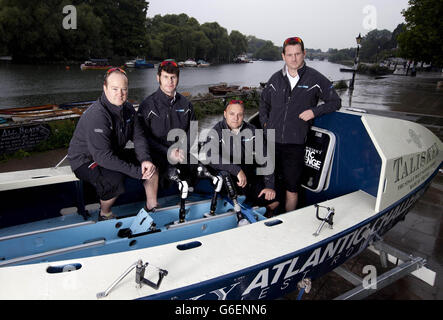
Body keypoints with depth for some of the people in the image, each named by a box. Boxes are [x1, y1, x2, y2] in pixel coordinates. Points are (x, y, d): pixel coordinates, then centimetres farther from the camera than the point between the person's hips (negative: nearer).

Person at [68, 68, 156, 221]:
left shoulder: (128, 108, -4)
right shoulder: (96, 116, -30)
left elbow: (138, 137, -3)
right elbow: (103, 157, -34)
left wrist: (146, 160, -23)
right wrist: (137, 172, -33)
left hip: (115, 153, 8)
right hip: (86, 160, -8)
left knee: (150, 164, -3)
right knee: (114, 179, -35)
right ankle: (105, 214, -4)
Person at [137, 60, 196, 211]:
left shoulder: (185, 104, 10)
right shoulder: (148, 105, -4)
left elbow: (191, 132, 9)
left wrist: (184, 149, -12)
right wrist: (168, 152, -20)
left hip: (182, 153, 4)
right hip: (158, 153, -4)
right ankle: (152, 205, -14)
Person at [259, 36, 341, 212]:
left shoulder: (315, 79, 1)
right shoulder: (276, 78, 10)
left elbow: (335, 102, 8)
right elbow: (264, 101, 25)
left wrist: (315, 111, -8)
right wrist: (265, 122, 11)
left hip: (295, 144, -3)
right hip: (271, 140, 4)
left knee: (291, 189, 3)